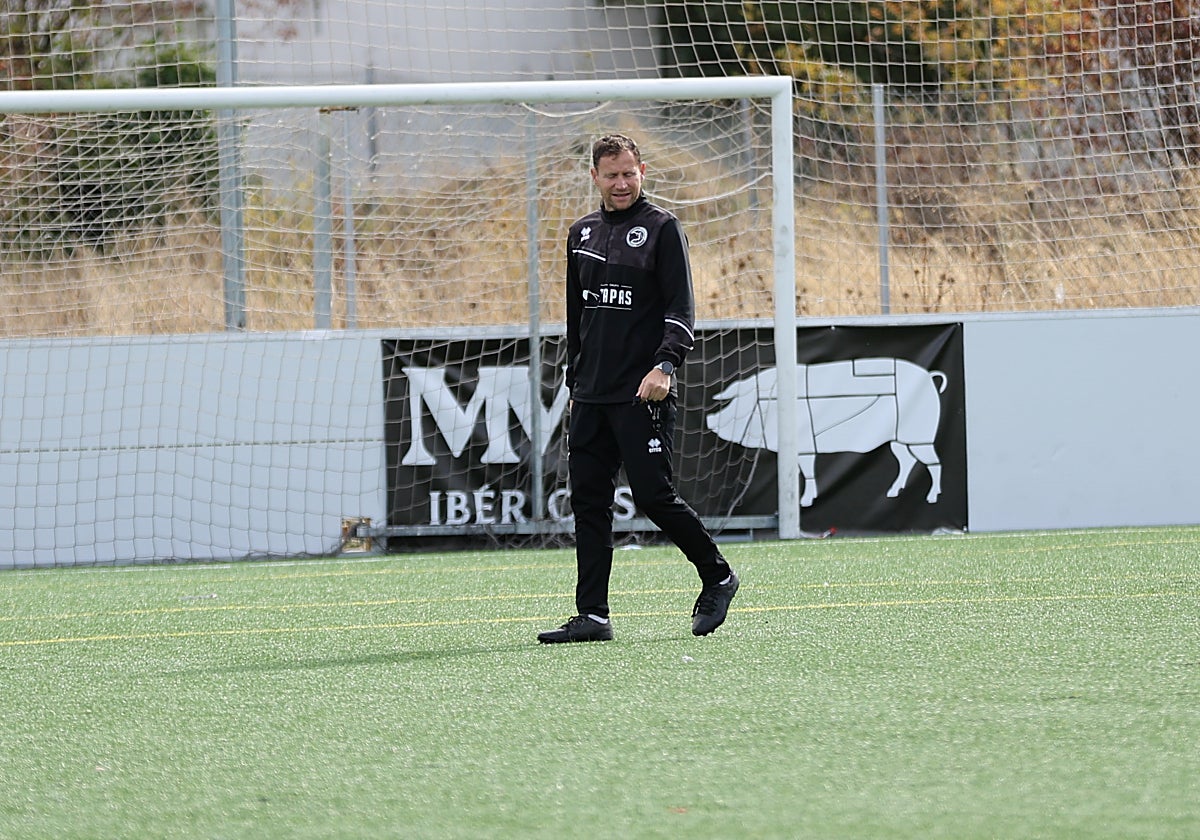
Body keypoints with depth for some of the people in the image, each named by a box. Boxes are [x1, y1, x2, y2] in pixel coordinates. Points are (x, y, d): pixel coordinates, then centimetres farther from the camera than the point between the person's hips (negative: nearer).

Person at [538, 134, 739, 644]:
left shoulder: (661, 228, -3)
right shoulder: (582, 233, 16)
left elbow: (680, 310, -9)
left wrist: (665, 366, -23)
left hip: (643, 393, -6)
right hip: (590, 395, 6)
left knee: (652, 495, -8)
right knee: (588, 501, 1)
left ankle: (717, 577, 12)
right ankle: (592, 616, 3)